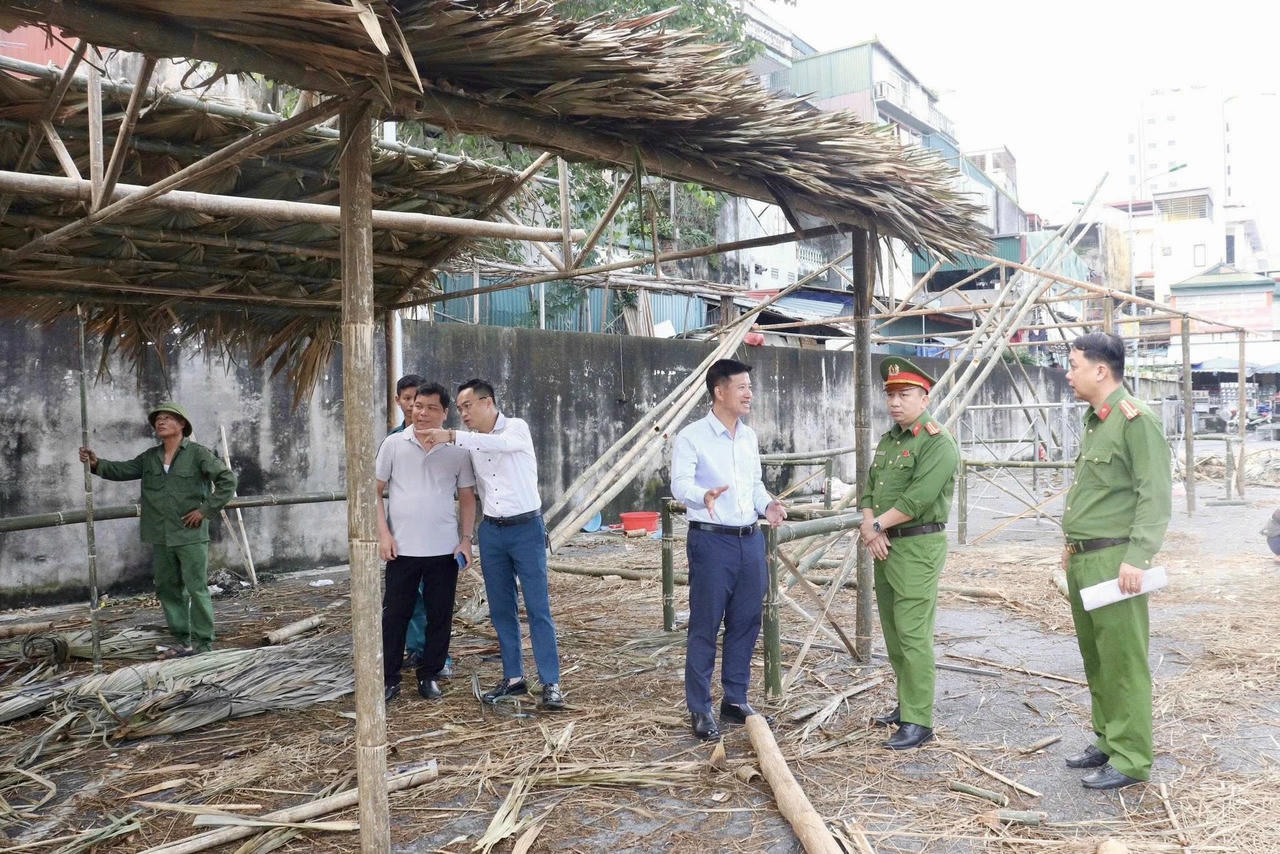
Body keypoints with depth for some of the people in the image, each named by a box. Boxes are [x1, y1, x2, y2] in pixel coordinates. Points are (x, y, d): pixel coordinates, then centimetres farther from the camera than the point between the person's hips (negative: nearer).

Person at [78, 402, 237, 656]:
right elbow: (122, 470, 8)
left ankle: (203, 643, 6)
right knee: (168, 589, 12)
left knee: (197, 589, -2)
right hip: (160, 538, 7)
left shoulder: (198, 454, -7)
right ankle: (182, 641, 23)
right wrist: (97, 464, -10)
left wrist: (206, 510, -13)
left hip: (191, 536, -6)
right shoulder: (150, 457, 11)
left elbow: (227, 480, -10)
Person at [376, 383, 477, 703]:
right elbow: (375, 490, 3)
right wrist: (383, 533, -6)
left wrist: (466, 539, -1)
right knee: (395, 615, 7)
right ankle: (389, 679, 20)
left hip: (445, 549, 1)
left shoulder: (457, 450, 2)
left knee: (440, 616, 8)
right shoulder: (394, 444, 1)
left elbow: (467, 497, 8)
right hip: (402, 548, -1)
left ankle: (429, 676, 23)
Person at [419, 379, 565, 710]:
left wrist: (451, 437, -36)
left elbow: (501, 443, -31)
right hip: (491, 531, 6)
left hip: (526, 528, -5)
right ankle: (513, 677, 21)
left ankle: (551, 683, 0)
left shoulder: (516, 427, -7)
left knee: (538, 608, -5)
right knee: (501, 609, 9)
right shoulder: (470, 440, 9)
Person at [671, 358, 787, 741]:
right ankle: (699, 710, 12)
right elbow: (680, 485, -17)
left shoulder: (749, 437, 14)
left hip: (751, 540, 7)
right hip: (711, 540, -6)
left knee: (746, 624, 11)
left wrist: (767, 504, 0)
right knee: (705, 627, 1)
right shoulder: (692, 436, -7)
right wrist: (705, 496, -38)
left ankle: (735, 701, 25)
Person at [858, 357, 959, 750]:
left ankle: (919, 721, 0)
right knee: (893, 632, 15)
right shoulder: (888, 440, 16)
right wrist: (870, 527, -4)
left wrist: (877, 525, -11)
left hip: (918, 547, -9)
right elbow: (869, 488, 14)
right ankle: (906, 705, 28)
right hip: (885, 546, 9)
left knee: (913, 635, -8)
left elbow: (917, 499, -20)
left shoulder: (937, 443, -12)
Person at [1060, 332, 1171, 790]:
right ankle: (1107, 740, 28)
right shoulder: (1093, 421, 16)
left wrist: (1138, 557, -23)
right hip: (1083, 560, 9)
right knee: (1095, 658, 16)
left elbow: (1156, 494, -18)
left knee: (1122, 661, -2)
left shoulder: (1135, 421, -13)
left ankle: (1130, 759, 8)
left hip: (1114, 560, -9)